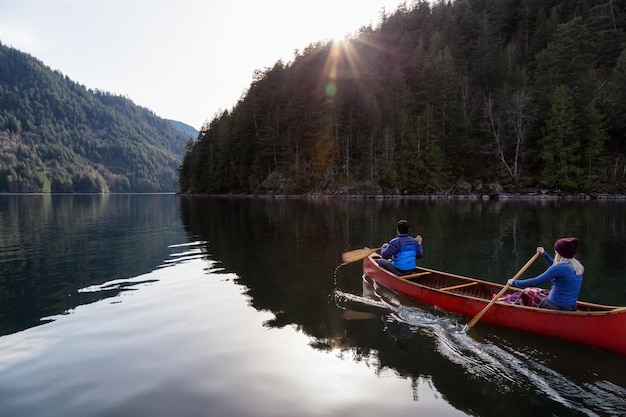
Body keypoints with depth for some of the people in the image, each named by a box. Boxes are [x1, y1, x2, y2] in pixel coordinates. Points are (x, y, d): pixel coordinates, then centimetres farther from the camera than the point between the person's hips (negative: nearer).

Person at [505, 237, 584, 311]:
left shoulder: (560, 268, -23)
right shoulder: (577, 266, 4)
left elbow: (535, 282, -21)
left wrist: (515, 283, -10)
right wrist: (545, 254, 33)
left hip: (555, 308, -8)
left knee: (526, 293, 14)